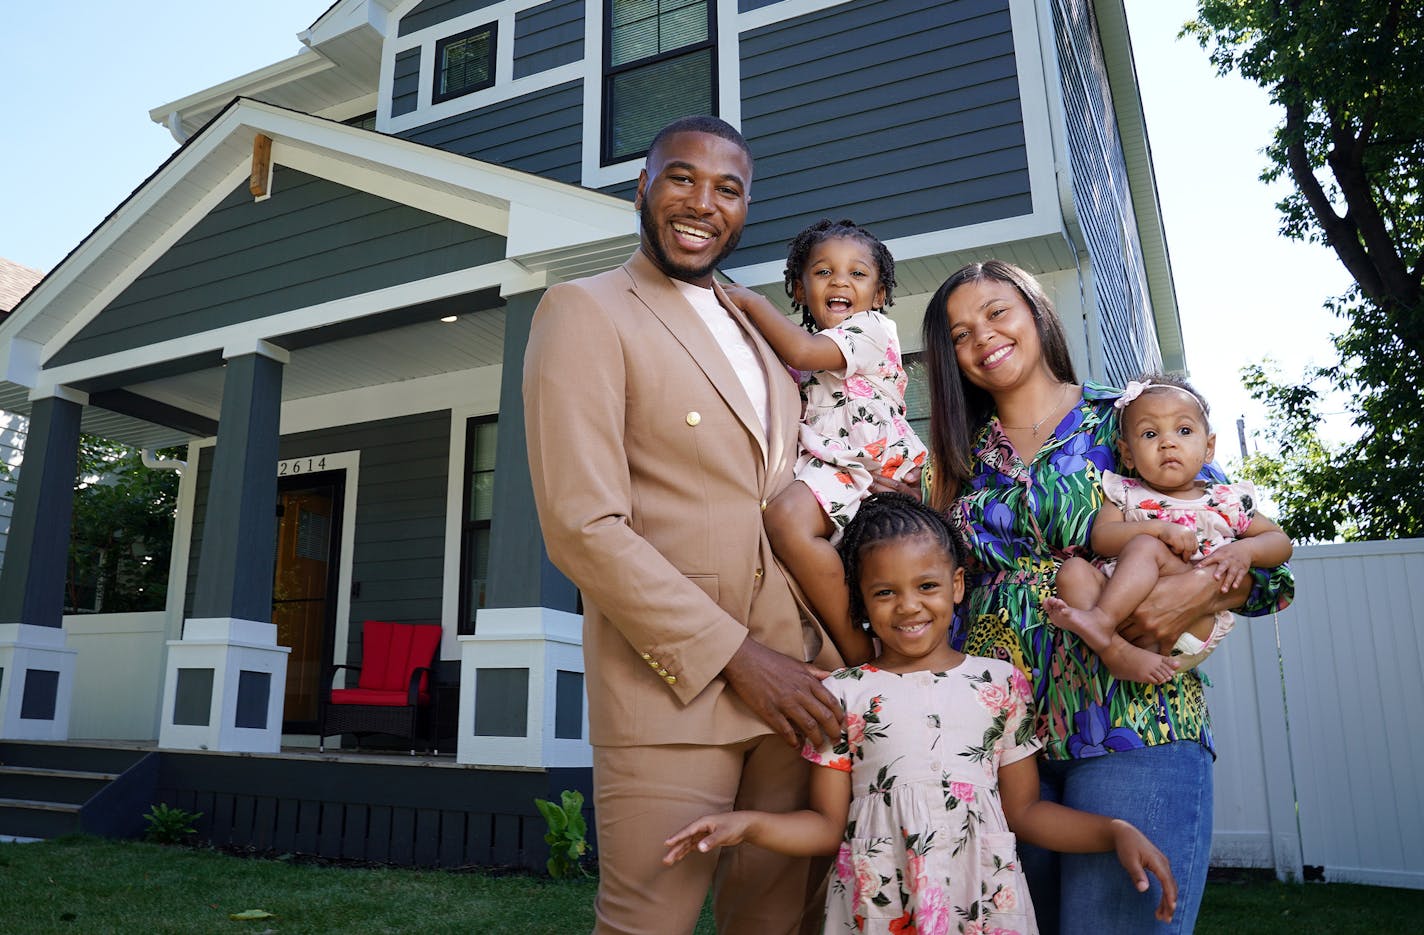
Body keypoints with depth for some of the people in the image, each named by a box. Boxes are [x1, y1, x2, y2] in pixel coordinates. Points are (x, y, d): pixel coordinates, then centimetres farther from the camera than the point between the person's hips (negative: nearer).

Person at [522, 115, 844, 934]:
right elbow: (582, 527, -15)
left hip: (789, 681, 7)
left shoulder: (757, 331, 18)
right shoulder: (586, 310, -5)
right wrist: (735, 656, -15)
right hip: (672, 684, -6)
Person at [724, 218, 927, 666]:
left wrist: (750, 300, -4)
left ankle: (856, 646, -25)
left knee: (788, 514, -34)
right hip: (826, 467, 9)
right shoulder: (810, 347, 26)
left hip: (869, 472, -9)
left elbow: (802, 351, -16)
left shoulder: (873, 329, 2)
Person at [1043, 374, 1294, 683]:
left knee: (1145, 546, -23)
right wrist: (1159, 528, -16)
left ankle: (1101, 620, -41)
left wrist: (1245, 550, -5)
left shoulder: (1227, 501, 16)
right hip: (1128, 614, 2)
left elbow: (1280, 541, 19)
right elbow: (1100, 538, -1)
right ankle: (1118, 653, -42)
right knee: (1073, 569, -23)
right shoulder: (1125, 494, 15)